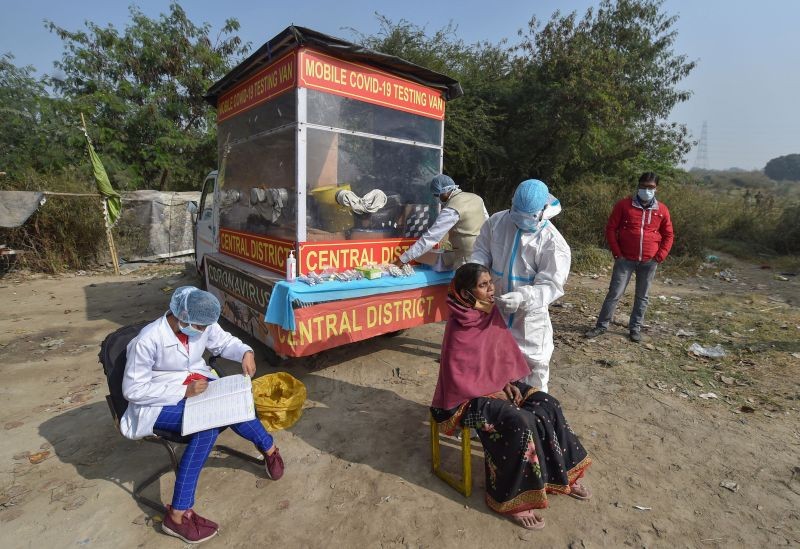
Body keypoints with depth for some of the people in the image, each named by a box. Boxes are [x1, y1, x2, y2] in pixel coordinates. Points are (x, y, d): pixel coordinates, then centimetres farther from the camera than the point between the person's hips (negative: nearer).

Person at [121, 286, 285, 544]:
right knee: (208, 424, -29)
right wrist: (183, 391, -26)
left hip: (196, 384, 6)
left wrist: (246, 352, -14)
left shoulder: (201, 324, -10)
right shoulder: (148, 340, -26)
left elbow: (224, 341, 7)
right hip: (159, 403, -5)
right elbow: (133, 390, -20)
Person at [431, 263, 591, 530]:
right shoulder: (459, 329, -25)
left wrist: (509, 383, -4)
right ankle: (512, 498, -6)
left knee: (547, 406, -5)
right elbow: (456, 378, -21)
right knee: (520, 423, -26)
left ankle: (560, 473, 14)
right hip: (470, 396, -8)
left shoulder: (491, 313, -2)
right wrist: (493, 393, -15)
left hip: (498, 384, 8)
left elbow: (502, 354, 9)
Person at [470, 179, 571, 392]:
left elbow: (551, 285, -23)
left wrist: (523, 297, -39)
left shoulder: (552, 241, -20)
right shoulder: (497, 221, -8)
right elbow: (482, 250, 5)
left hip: (530, 314, -4)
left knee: (534, 364, 9)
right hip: (495, 306, 4)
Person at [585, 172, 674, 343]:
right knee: (614, 293, -1)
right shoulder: (624, 205, -4)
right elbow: (610, 228, -2)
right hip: (625, 260, -2)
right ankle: (601, 326, 9)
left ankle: (635, 328, 23)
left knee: (642, 296, 10)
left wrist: (660, 256, -1)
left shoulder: (662, 210, 3)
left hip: (649, 262, 2)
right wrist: (617, 253, -7)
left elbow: (668, 235, 10)